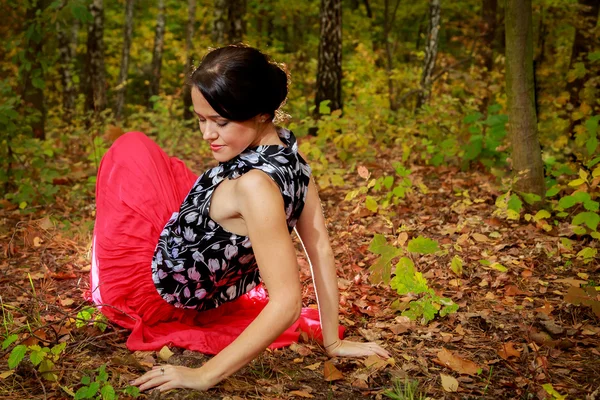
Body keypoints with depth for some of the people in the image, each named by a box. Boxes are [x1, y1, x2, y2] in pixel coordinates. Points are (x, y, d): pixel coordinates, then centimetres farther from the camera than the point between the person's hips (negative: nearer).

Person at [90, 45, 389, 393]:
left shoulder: (256, 185, -38)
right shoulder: (287, 149, -14)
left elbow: (288, 303, -39)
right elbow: (322, 250, -9)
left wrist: (207, 375, -32)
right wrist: (332, 341, -1)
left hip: (159, 290, -8)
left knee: (131, 150, 13)